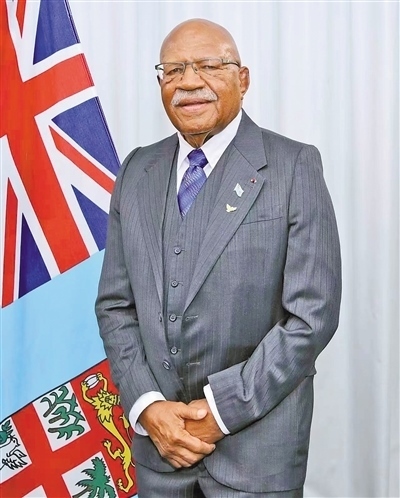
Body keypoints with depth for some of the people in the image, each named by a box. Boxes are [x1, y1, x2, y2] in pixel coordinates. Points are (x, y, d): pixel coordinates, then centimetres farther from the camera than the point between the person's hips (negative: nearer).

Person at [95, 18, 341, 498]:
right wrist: (147, 406, -7)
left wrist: (220, 408, -13)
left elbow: (313, 315, -12)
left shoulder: (293, 166, -9)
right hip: (157, 433, 4)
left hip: (256, 439, -3)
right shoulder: (137, 171, 4)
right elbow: (115, 304, 5)